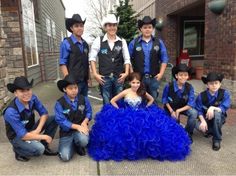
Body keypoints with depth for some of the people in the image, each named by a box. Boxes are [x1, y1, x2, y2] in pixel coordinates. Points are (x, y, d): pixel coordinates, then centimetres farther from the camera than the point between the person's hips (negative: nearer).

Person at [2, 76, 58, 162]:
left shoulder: (32, 98, -16)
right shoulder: (11, 112, -32)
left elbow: (44, 113, -6)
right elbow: (23, 135, -30)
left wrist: (38, 130, -20)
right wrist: (44, 137, -22)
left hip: (31, 130, 6)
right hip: (18, 137, -6)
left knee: (54, 119, -11)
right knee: (39, 149, -30)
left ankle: (44, 146, 3)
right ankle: (18, 150, 3)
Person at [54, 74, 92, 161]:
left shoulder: (83, 99, -3)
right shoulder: (59, 103, -12)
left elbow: (89, 112, 4)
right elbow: (61, 121, -14)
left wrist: (84, 122, -16)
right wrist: (77, 126, -21)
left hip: (81, 127, 1)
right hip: (67, 131, -1)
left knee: (83, 141, -34)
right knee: (65, 157, -15)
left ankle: (78, 146, 7)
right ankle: (73, 144, 21)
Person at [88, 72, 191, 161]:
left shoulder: (142, 92, 0)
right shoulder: (126, 92, -7)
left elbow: (151, 100, 19)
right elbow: (112, 101, 0)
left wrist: (144, 109, 6)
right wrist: (120, 111, -6)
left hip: (141, 116, 3)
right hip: (127, 117, -2)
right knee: (126, 130, -29)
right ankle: (126, 149, 0)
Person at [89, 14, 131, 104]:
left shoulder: (122, 41, 6)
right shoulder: (99, 40, 0)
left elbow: (127, 59, 7)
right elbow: (92, 58, 0)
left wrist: (126, 73, -5)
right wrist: (95, 74, -8)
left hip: (119, 77, 2)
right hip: (104, 77, -2)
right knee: (107, 104, 5)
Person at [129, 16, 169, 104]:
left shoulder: (159, 42, 5)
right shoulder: (134, 43, 1)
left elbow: (164, 59, 8)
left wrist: (161, 73, -1)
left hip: (154, 77, 1)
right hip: (138, 77, -1)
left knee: (153, 101, 12)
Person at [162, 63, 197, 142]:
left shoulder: (189, 87, -18)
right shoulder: (169, 86, -22)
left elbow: (191, 103, -20)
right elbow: (164, 99, -8)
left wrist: (178, 111, -26)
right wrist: (172, 111, -15)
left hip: (184, 108, 1)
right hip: (171, 108, -1)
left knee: (194, 113, -27)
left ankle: (188, 133, -3)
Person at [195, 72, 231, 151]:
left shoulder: (225, 93, -17)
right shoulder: (201, 96, -14)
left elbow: (224, 109, -23)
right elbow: (199, 111, -14)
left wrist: (213, 108, -39)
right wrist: (203, 121, -30)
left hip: (219, 118, -1)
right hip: (206, 118, 2)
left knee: (216, 113, -36)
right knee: (198, 126, -30)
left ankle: (217, 139, -19)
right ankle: (210, 131, 9)